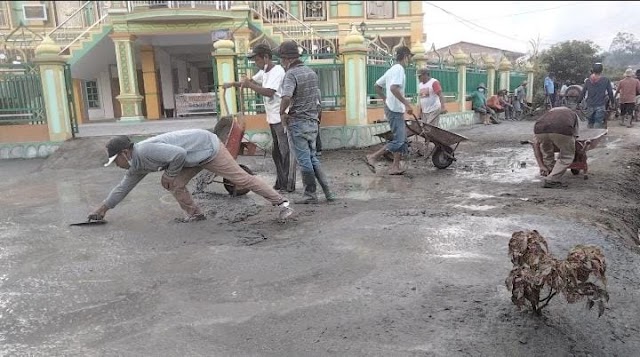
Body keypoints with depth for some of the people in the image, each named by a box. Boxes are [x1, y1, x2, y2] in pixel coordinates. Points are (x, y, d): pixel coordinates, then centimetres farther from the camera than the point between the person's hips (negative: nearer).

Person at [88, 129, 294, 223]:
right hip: (197, 156, 9)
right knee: (175, 184, 3)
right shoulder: (137, 166, 9)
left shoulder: (145, 151, -23)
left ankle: (280, 202, -1)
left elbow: (178, 154, -30)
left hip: (207, 147, -9)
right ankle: (194, 214, 16)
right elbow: (124, 187, 24)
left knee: (241, 178, -7)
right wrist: (103, 208, 31)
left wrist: (170, 174, -15)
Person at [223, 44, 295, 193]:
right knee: (276, 152, 14)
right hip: (273, 119, 10)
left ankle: (289, 185, 2)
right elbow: (251, 80, 28)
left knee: (286, 151, -4)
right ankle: (280, 183, 22)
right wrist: (233, 84, 13)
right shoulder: (264, 72, 15)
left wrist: (249, 86, -18)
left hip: (281, 119, -10)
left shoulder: (277, 71, -15)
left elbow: (269, 92, -28)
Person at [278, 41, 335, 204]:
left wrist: (282, 112, -14)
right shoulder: (312, 72, 11)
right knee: (312, 158, 16)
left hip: (298, 122, -7)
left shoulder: (291, 74, -14)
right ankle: (328, 191, 13)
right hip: (313, 121, 7)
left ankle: (310, 194, 11)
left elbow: (286, 97, -30)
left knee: (304, 160, 2)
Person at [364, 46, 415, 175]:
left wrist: (386, 100, 23)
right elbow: (393, 88, -28)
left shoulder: (392, 69, 17)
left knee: (402, 140, 11)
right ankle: (372, 157, -7)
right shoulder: (399, 69, -13)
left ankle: (395, 167, 12)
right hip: (395, 110, -10)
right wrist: (407, 103, -25)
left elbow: (377, 85, 21)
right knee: (398, 141, -10)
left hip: (394, 109, 10)